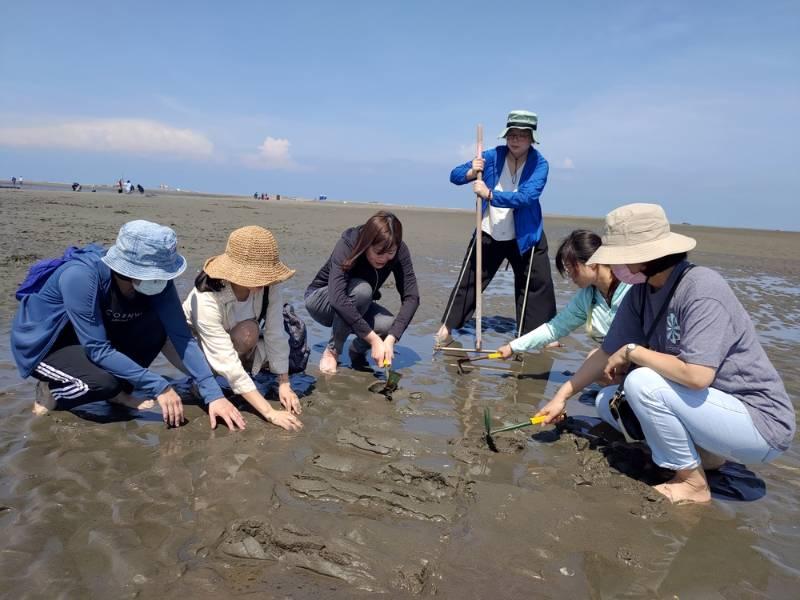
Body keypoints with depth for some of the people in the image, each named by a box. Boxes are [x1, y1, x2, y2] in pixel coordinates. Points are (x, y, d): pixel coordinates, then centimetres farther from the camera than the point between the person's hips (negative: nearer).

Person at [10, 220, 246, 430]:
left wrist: (213, 394, -30)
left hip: (96, 334, 5)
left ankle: (118, 392, 1)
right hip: (41, 341, -5)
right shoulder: (80, 276, -35)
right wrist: (159, 387, -33)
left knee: (156, 327, -21)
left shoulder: (155, 279, -21)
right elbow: (98, 349, -33)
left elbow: (181, 335, -22)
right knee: (103, 381, -33)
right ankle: (53, 391, 1)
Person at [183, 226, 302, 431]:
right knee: (247, 333, -35)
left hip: (235, 339, 5)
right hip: (194, 342, -5)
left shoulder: (268, 285, -29)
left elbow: (276, 334, -23)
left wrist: (284, 383, -28)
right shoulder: (207, 299, -40)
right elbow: (227, 362, -44)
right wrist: (270, 413, -48)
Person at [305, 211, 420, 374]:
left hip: (358, 307, 4)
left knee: (389, 325, -28)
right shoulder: (347, 245, -32)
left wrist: (391, 339, -37)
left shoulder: (399, 252, -20)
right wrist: (374, 339, -46)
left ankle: (357, 350, 4)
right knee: (361, 289, -36)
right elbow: (337, 298, -44)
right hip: (320, 300, -4)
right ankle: (332, 351, -16)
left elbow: (411, 297, -24)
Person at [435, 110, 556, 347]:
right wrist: (471, 172, -26)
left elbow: (526, 196, -29)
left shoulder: (539, 164, -13)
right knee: (468, 281, 3)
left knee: (539, 284, 5)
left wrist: (489, 194, -33)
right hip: (488, 234, 1)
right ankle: (447, 326, 13)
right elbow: (454, 176, -5)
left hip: (525, 237, -1)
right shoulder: (492, 156, -8)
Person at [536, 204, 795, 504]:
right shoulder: (641, 293, -3)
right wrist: (562, 395, 5)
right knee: (608, 401, 2)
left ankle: (693, 483, -6)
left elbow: (696, 375, -35)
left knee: (642, 384, -27)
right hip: (713, 406, 8)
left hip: (761, 422, -8)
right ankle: (703, 451, 10)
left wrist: (632, 351, -21)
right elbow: (608, 353, 6)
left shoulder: (702, 290, -26)